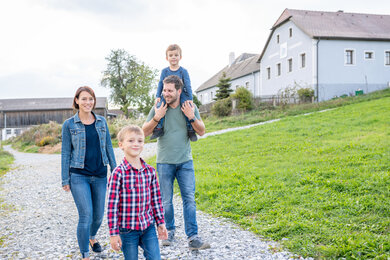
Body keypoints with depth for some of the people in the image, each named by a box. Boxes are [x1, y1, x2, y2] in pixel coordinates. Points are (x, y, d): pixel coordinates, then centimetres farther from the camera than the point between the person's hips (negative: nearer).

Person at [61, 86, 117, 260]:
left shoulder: (102, 121, 6)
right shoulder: (69, 124, -2)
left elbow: (108, 147, 11)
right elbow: (65, 153, -1)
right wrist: (65, 180, -2)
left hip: (100, 175, 4)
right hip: (79, 176, -3)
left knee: (98, 216, 13)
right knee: (86, 216, -8)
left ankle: (92, 237, 44)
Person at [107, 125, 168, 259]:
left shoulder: (150, 171, 1)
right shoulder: (118, 173, -13)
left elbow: (156, 199, 9)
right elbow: (112, 205, -12)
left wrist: (161, 223, 10)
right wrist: (114, 233, -11)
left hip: (148, 226, 4)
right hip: (127, 229, -3)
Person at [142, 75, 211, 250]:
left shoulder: (190, 107, 1)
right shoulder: (158, 109, -1)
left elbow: (201, 132, 2)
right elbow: (144, 133, -1)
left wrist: (192, 117, -14)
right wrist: (156, 118, -16)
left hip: (185, 161, 0)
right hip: (164, 162, 0)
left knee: (189, 199, -3)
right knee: (166, 201, 7)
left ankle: (193, 238, 1)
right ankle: (169, 231, 26)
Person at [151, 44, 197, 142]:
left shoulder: (183, 71, 0)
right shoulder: (164, 71, 6)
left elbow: (188, 85, -3)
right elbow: (160, 84, 6)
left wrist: (190, 99, -9)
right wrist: (158, 96, -5)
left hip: (181, 94, -1)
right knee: (159, 106, -25)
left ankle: (190, 130, -10)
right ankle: (158, 128, -20)